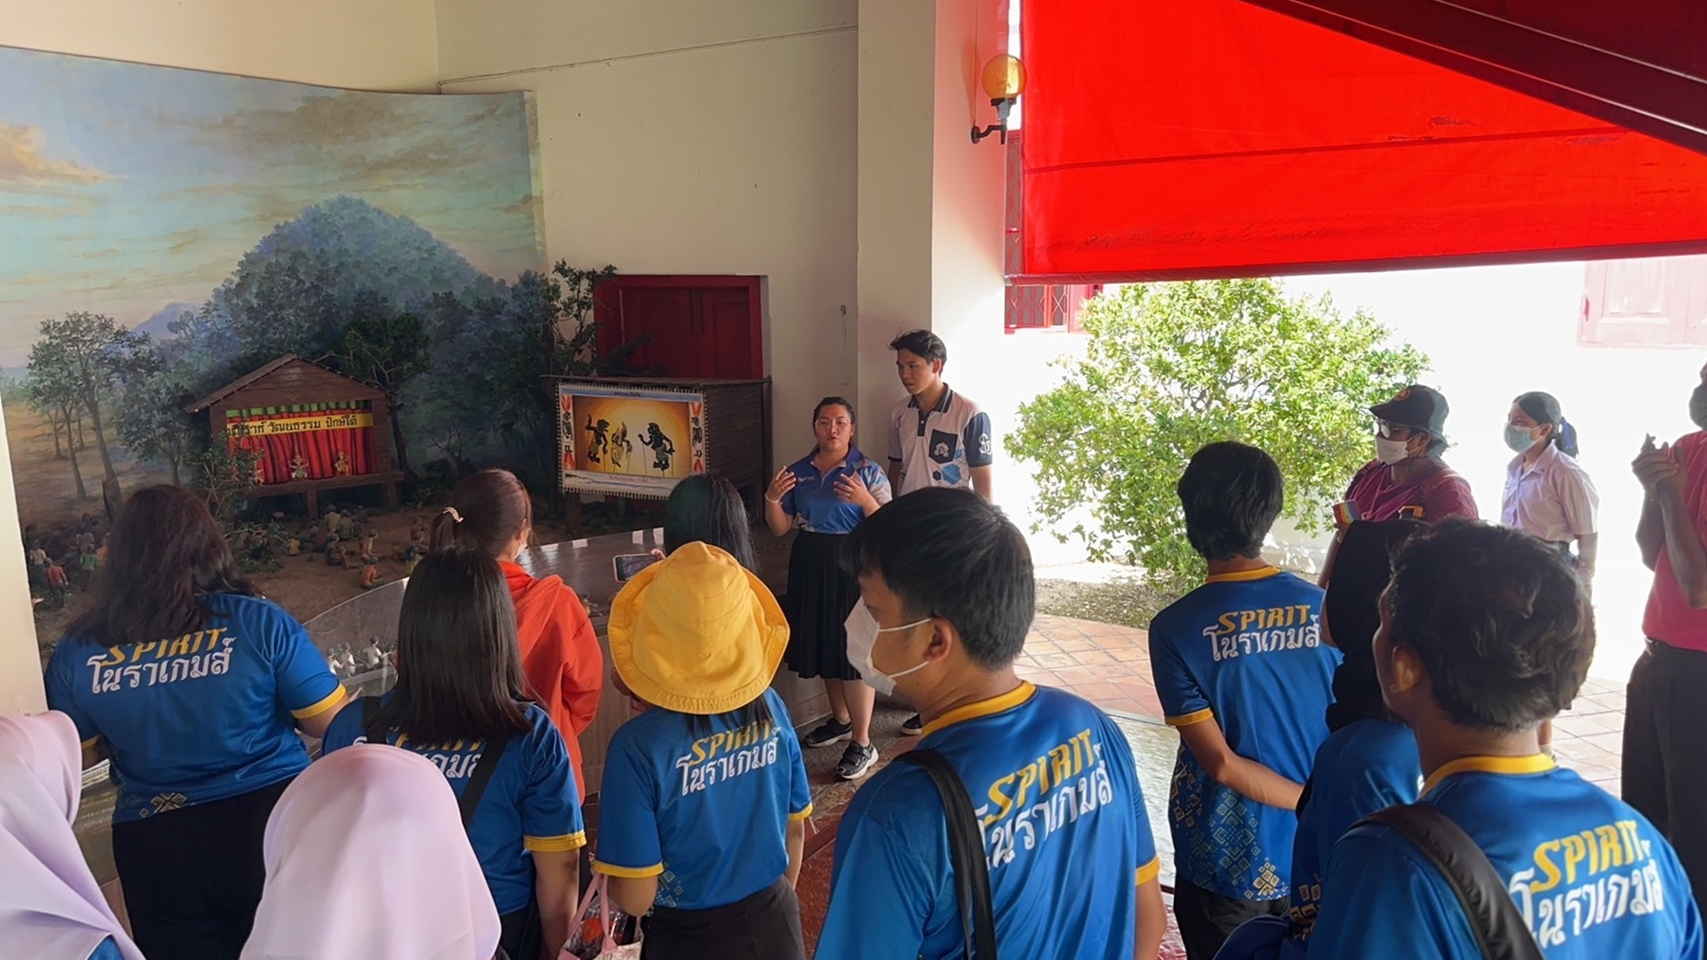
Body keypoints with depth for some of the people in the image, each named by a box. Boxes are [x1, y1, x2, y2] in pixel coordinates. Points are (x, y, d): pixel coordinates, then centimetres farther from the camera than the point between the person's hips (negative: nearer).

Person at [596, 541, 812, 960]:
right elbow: (795, 831, 0)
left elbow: (637, 898, -19)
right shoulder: (771, 708, -13)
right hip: (775, 922, 3)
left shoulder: (639, 744, -26)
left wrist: (601, 871, 1)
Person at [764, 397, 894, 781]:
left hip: (852, 566, -5)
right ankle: (840, 719, 35)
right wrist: (773, 498, -12)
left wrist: (865, 501, -27)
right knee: (824, 645, 15)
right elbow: (780, 527, 7)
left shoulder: (868, 471, -7)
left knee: (855, 648, -5)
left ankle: (862, 742, 3)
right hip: (809, 565, 5)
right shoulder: (798, 471, 5)